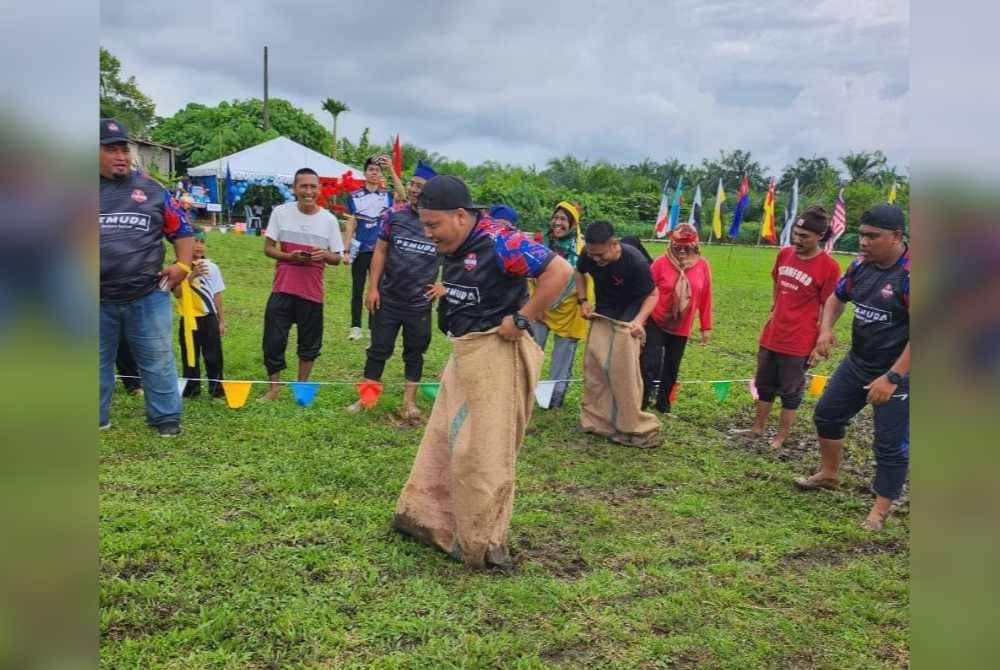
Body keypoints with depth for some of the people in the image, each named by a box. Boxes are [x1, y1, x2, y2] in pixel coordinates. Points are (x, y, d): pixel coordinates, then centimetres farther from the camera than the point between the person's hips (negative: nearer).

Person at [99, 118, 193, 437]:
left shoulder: (150, 189, 5)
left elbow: (181, 229, 11)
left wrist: (182, 265, -2)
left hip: (148, 296, 0)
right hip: (99, 300, 1)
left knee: (157, 359, 6)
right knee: (98, 361, 13)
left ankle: (165, 416, 18)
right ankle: (97, 417, 27)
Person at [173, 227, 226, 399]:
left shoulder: (212, 267, 4)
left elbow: (217, 295, 9)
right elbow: (177, 293, -17)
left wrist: (221, 320, 10)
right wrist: (192, 276, -29)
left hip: (209, 317, 2)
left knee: (214, 355, 4)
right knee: (190, 355, 6)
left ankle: (216, 387, 13)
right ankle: (191, 388, 17)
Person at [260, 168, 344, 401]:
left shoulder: (329, 220, -2)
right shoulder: (280, 212, -3)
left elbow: (337, 258, 4)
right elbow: (268, 248, 1)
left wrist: (325, 255, -19)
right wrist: (289, 256, -18)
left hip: (312, 292, 1)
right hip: (282, 289, 0)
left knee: (309, 344, 11)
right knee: (273, 340, 1)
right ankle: (274, 386, 20)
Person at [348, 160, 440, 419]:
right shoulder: (395, 213, -4)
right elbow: (380, 250, 0)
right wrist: (373, 287, -5)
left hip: (420, 303, 0)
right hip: (387, 299, 1)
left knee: (415, 353, 12)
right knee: (378, 349, 9)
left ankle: (409, 402, 24)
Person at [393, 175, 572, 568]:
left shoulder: (499, 242, -21)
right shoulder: (452, 248, 6)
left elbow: (559, 272, -25)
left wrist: (521, 319, -21)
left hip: (496, 356, -9)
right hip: (463, 352, 9)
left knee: (483, 451, 1)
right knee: (444, 439, 16)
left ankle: (482, 543, 16)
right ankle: (428, 518, 31)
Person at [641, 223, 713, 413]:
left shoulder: (702, 265, -4)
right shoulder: (661, 262, -12)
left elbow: (705, 298, 1)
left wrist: (706, 327, 5)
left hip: (681, 328, 3)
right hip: (656, 323, -3)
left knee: (672, 368, 14)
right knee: (650, 364, -9)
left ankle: (663, 403, 32)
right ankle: (642, 401, 4)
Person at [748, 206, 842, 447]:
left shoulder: (829, 267, -16)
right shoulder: (784, 254, 1)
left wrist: (820, 344, -11)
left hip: (798, 342, -6)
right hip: (770, 336, 6)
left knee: (790, 392, 9)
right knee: (764, 386, 18)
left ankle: (781, 439, 22)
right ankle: (757, 428, 35)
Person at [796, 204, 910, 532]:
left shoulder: (910, 274, -24)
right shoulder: (862, 265, -1)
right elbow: (837, 298, 16)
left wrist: (892, 377, -30)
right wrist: (826, 329, -5)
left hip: (898, 372, -8)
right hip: (857, 363, 8)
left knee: (891, 443, 1)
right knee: (827, 414, 19)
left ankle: (880, 510, 17)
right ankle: (828, 474, 41)